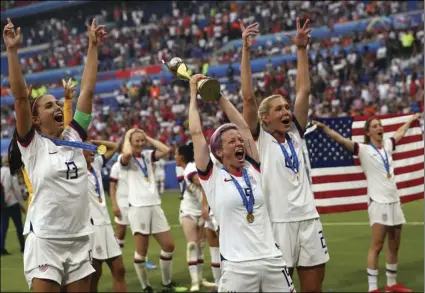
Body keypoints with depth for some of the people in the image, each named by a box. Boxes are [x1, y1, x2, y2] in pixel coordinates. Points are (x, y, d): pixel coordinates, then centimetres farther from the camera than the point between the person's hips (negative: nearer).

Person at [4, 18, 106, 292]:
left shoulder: (74, 136, 8)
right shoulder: (32, 144, -3)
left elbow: (88, 90, 8)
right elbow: (20, 96, -13)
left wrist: (93, 45, 8)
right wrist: (13, 51, -18)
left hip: (80, 240, 5)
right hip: (45, 241, -5)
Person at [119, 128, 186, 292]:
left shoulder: (147, 155, 14)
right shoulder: (125, 159, -3)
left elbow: (166, 150, -1)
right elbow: (127, 153, -27)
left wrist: (148, 138, 4)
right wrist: (127, 136, -9)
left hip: (155, 205, 6)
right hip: (138, 207, -5)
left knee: (169, 246, 5)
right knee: (141, 251, -2)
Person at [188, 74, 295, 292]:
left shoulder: (252, 169, 9)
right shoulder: (212, 177, -1)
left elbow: (243, 126, 13)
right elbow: (196, 132, -2)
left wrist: (218, 94, 17)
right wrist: (194, 93, 8)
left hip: (272, 260, 4)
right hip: (237, 267, -4)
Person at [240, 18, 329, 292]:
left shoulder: (296, 135, 11)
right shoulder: (259, 139, -1)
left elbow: (304, 90, 8)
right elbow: (249, 97, -10)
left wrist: (302, 48, 5)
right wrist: (246, 50, -12)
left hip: (309, 219, 5)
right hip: (278, 223, -5)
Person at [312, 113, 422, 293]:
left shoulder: (387, 145, 10)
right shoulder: (363, 149, -7)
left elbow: (400, 133, 30)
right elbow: (341, 139, -20)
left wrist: (411, 120, 46)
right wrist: (324, 128, -34)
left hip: (394, 201, 6)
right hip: (378, 202, -6)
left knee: (394, 246, 11)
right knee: (377, 246, -10)